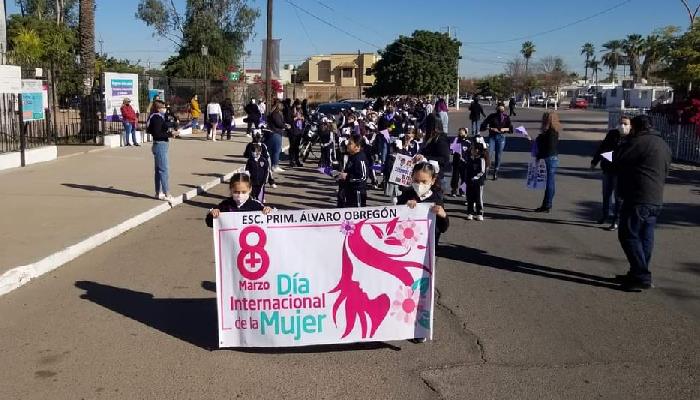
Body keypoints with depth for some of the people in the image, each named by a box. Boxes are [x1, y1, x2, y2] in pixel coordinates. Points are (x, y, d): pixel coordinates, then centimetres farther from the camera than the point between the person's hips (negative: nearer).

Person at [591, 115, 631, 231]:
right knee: (606, 194, 18)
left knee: (618, 196, 1)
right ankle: (605, 215, 36)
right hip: (607, 168, 5)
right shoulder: (612, 134, 6)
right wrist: (594, 161, 16)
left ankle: (615, 221, 7)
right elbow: (601, 147, 15)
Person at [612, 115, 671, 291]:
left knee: (629, 236, -5)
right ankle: (639, 274, 19)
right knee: (645, 237, 12)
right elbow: (665, 172, 24)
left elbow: (617, 160, -8)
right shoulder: (663, 145, 18)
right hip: (656, 200, 9)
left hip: (638, 199, -9)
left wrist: (627, 140, 3)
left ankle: (641, 277, -8)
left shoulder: (639, 142, -13)